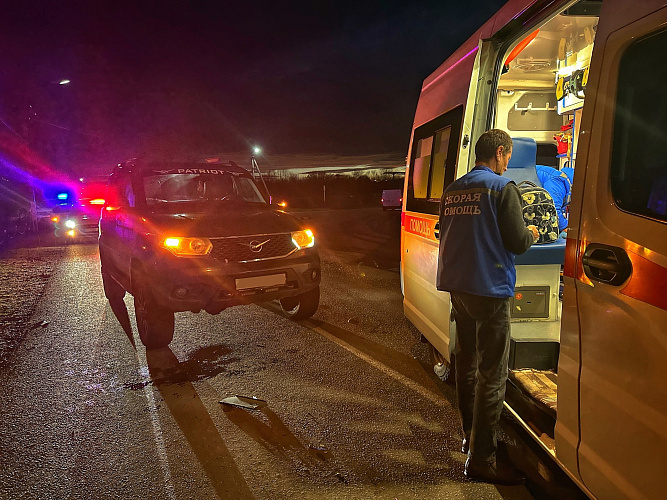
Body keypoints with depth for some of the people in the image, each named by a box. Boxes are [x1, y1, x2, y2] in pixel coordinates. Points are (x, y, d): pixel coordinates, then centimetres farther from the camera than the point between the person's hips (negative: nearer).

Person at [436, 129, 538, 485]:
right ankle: (481, 459, 4)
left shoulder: (452, 191, 10)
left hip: (458, 287, 8)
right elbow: (517, 242, -14)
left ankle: (471, 438, 34)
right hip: (489, 289, -8)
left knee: (466, 363, 19)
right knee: (492, 374, -2)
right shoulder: (502, 188, -10)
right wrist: (531, 234, 9)